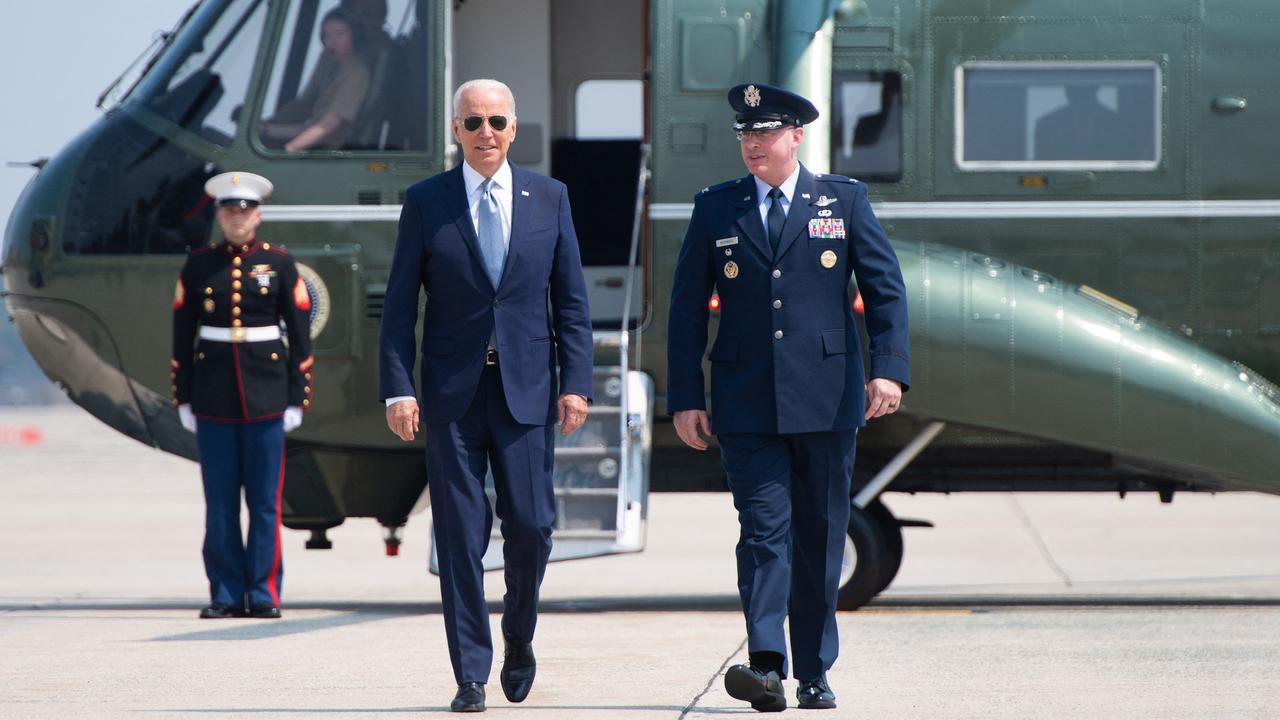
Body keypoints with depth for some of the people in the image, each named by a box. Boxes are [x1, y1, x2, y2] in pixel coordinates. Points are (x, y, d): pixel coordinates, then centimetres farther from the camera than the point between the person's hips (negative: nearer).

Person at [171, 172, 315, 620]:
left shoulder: (278, 264, 3)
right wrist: (183, 398, 4)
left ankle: (263, 594, 4)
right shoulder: (198, 265, 6)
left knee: (265, 501, -1)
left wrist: (297, 398, -1)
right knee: (220, 503, 2)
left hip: (266, 394, -1)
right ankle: (225, 595, 7)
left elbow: (300, 335, 4)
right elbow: (182, 335, 8)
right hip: (213, 394, 1)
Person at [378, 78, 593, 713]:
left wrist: (576, 382, -1)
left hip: (527, 390, 1)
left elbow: (571, 301, 8)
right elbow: (399, 305, 2)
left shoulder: (549, 198, 8)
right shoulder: (425, 202, 4)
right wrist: (397, 389, -7)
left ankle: (518, 636, 24)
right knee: (460, 536, -2)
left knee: (531, 525, -4)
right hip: (452, 393, -1)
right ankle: (471, 676, 3)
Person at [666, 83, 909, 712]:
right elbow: (687, 308, 9)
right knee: (764, 530, -12)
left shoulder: (844, 201, 7)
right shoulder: (715, 210, 9)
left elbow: (885, 289, 5)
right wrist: (684, 397, 3)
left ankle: (814, 673, 14)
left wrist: (889, 369, -9)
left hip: (827, 400, 0)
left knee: (820, 538, 5)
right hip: (747, 406, 0)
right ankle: (767, 667, -21)